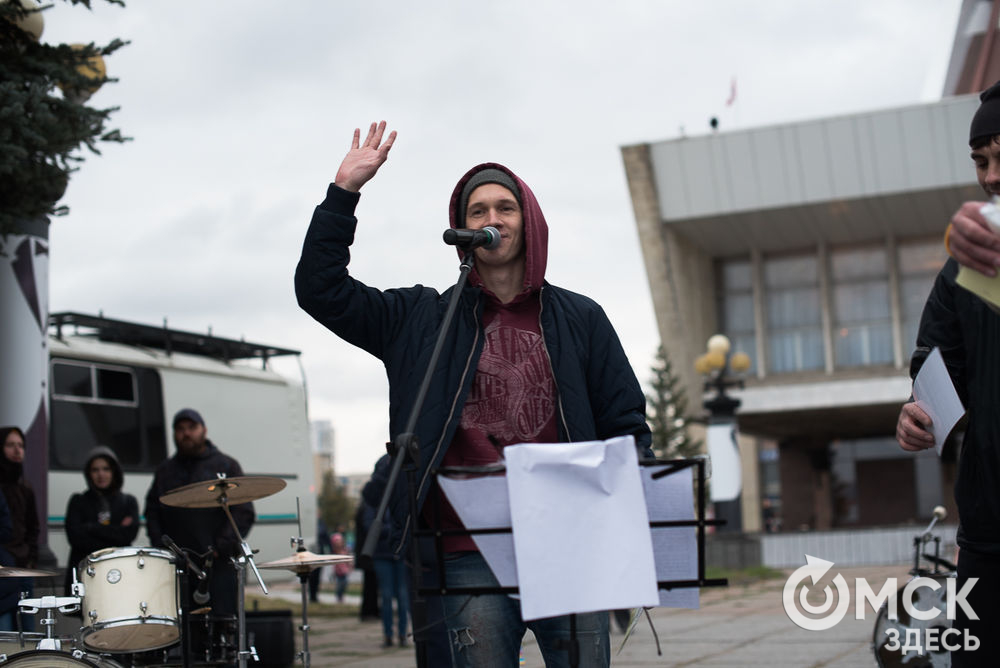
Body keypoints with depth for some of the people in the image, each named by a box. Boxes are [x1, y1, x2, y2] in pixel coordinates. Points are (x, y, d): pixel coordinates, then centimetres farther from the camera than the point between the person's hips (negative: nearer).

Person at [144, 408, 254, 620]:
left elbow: (244, 512, 0)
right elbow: (152, 512, 16)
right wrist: (160, 546, -1)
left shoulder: (226, 466, 8)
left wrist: (222, 547, -11)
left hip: (219, 565, -3)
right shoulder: (164, 471, 21)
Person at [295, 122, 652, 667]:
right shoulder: (421, 319, 12)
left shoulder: (580, 319, 14)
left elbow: (625, 427, 13)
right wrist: (345, 191, 0)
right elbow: (319, 288, 6)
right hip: (470, 556, 0)